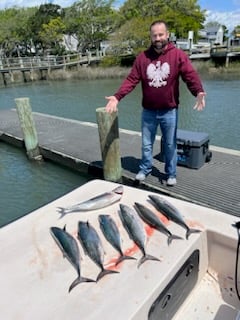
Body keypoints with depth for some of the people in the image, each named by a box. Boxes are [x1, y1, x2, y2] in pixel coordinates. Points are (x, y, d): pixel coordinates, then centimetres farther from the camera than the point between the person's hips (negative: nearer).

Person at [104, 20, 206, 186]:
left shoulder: (178, 55, -5)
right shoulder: (143, 57, 0)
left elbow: (191, 75, -15)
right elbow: (131, 79, -6)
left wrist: (199, 92, -35)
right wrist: (117, 97, -19)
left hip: (169, 111, -1)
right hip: (148, 111, 2)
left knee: (170, 145, 10)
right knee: (146, 144, 13)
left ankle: (171, 174, 28)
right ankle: (145, 169, 34)